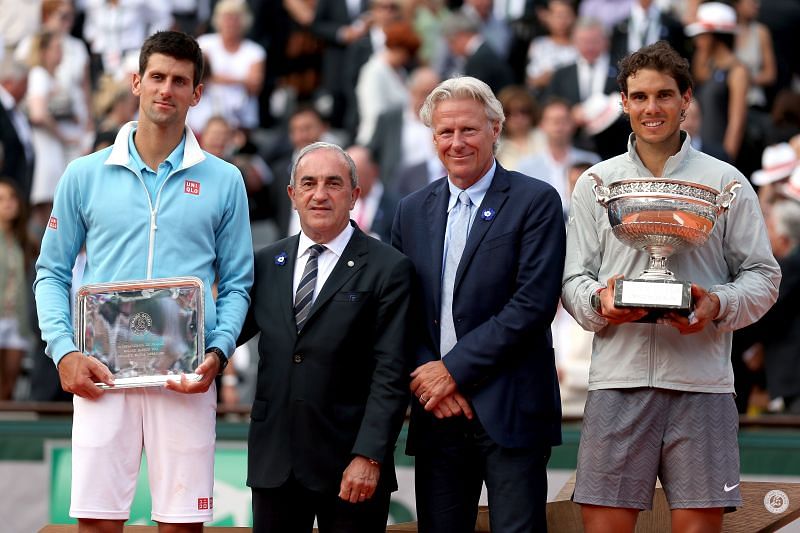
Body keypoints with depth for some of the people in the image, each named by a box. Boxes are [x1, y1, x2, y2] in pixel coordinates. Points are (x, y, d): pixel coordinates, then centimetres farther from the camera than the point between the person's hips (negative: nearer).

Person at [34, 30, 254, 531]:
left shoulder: (223, 181, 7)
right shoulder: (85, 175, 8)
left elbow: (237, 283, 9)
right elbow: (52, 273, 11)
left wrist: (218, 352, -8)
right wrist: (64, 350, -4)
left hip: (186, 377, 0)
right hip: (101, 375, 0)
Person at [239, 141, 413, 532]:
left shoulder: (387, 269, -3)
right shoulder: (266, 264, 12)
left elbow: (390, 373, -8)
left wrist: (369, 455, -15)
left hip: (349, 465, -4)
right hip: (274, 463, 4)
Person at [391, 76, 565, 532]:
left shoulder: (536, 201, -2)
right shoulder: (413, 211, 14)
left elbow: (533, 303, -11)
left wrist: (455, 369, -12)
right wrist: (424, 376, -5)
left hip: (510, 410, -4)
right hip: (438, 412, 4)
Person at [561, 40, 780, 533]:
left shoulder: (725, 182, 8)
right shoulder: (595, 183, 13)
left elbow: (763, 276, 7)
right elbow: (574, 278, 11)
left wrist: (719, 306, -13)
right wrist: (600, 301, -11)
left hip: (701, 381, -1)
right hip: (618, 377, 1)